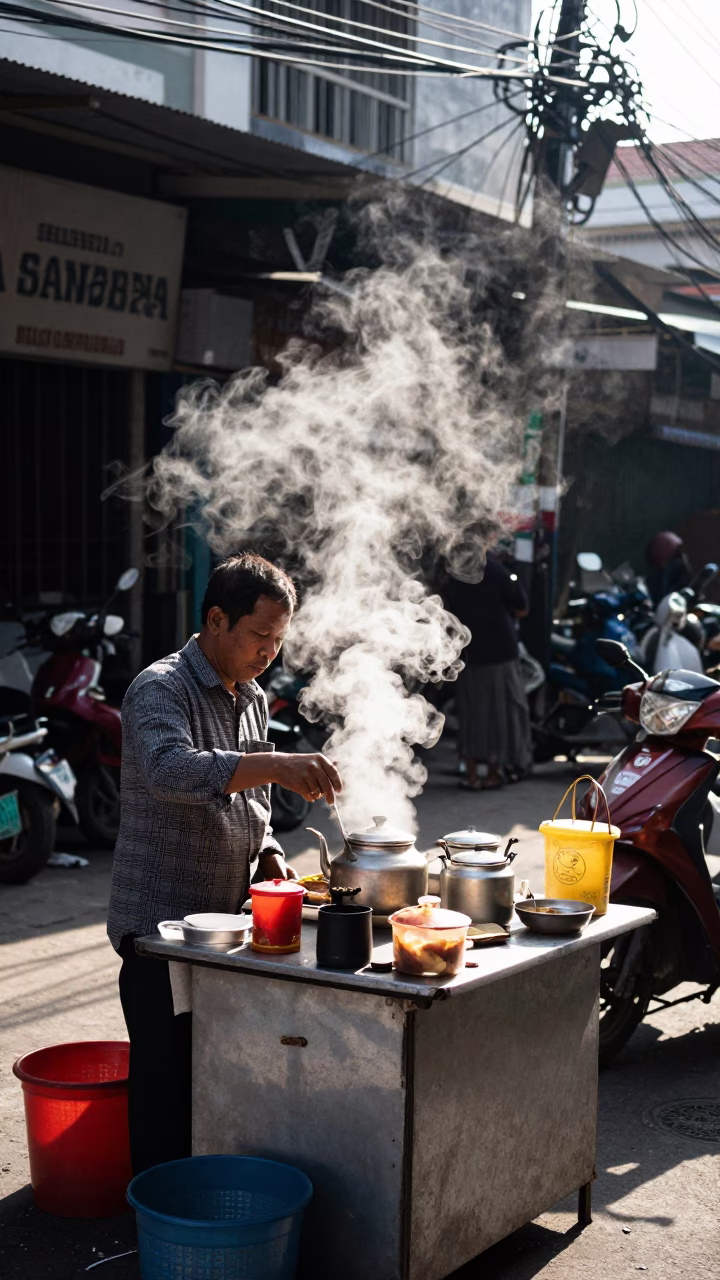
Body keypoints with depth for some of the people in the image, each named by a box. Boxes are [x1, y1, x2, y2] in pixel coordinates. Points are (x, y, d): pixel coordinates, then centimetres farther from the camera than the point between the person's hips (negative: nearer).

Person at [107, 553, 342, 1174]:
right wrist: (278, 765, -43)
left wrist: (269, 854, 5)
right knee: (168, 1084, -4)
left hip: (226, 921, 8)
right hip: (161, 925, -7)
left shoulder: (252, 698, 13)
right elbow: (170, 771, -35)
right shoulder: (160, 690, -13)